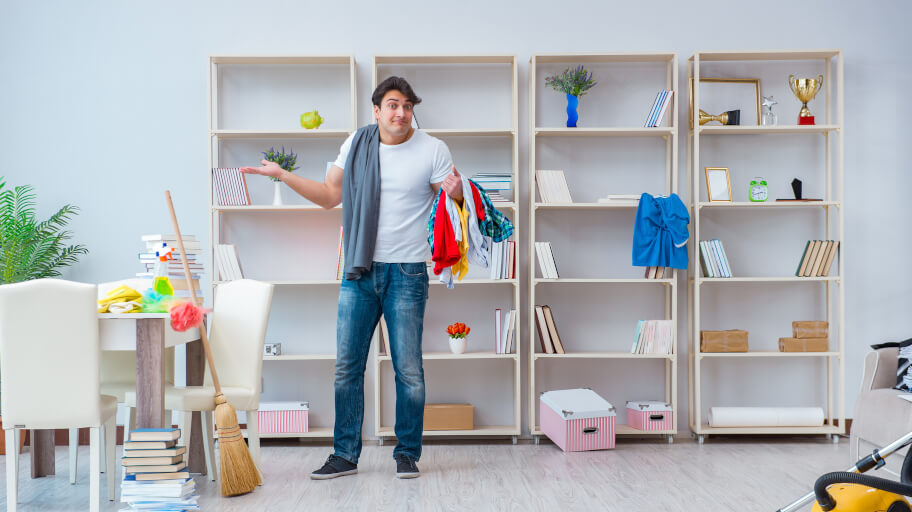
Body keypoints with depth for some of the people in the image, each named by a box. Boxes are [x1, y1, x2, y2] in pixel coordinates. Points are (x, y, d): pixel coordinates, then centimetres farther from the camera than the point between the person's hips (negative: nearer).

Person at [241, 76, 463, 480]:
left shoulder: (432, 150, -3)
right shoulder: (356, 144, 8)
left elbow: (459, 202, -4)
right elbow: (330, 195, 16)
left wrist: (456, 189, -27)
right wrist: (283, 175, 9)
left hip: (407, 272, -3)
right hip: (358, 270, 4)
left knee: (408, 368, -1)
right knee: (347, 366, 5)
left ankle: (407, 454, 14)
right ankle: (345, 456, 15)